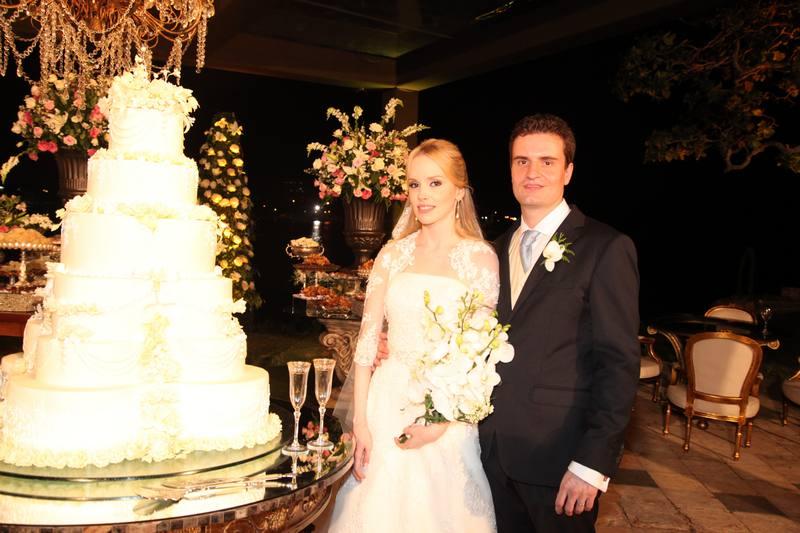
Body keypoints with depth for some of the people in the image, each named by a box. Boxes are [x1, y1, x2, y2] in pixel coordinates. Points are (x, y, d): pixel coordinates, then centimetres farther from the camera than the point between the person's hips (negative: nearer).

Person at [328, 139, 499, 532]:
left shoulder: (480, 257, -5)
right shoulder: (392, 255, 2)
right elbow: (367, 340, 1)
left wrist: (442, 420, -14)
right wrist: (360, 421, -4)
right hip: (387, 405, 2)